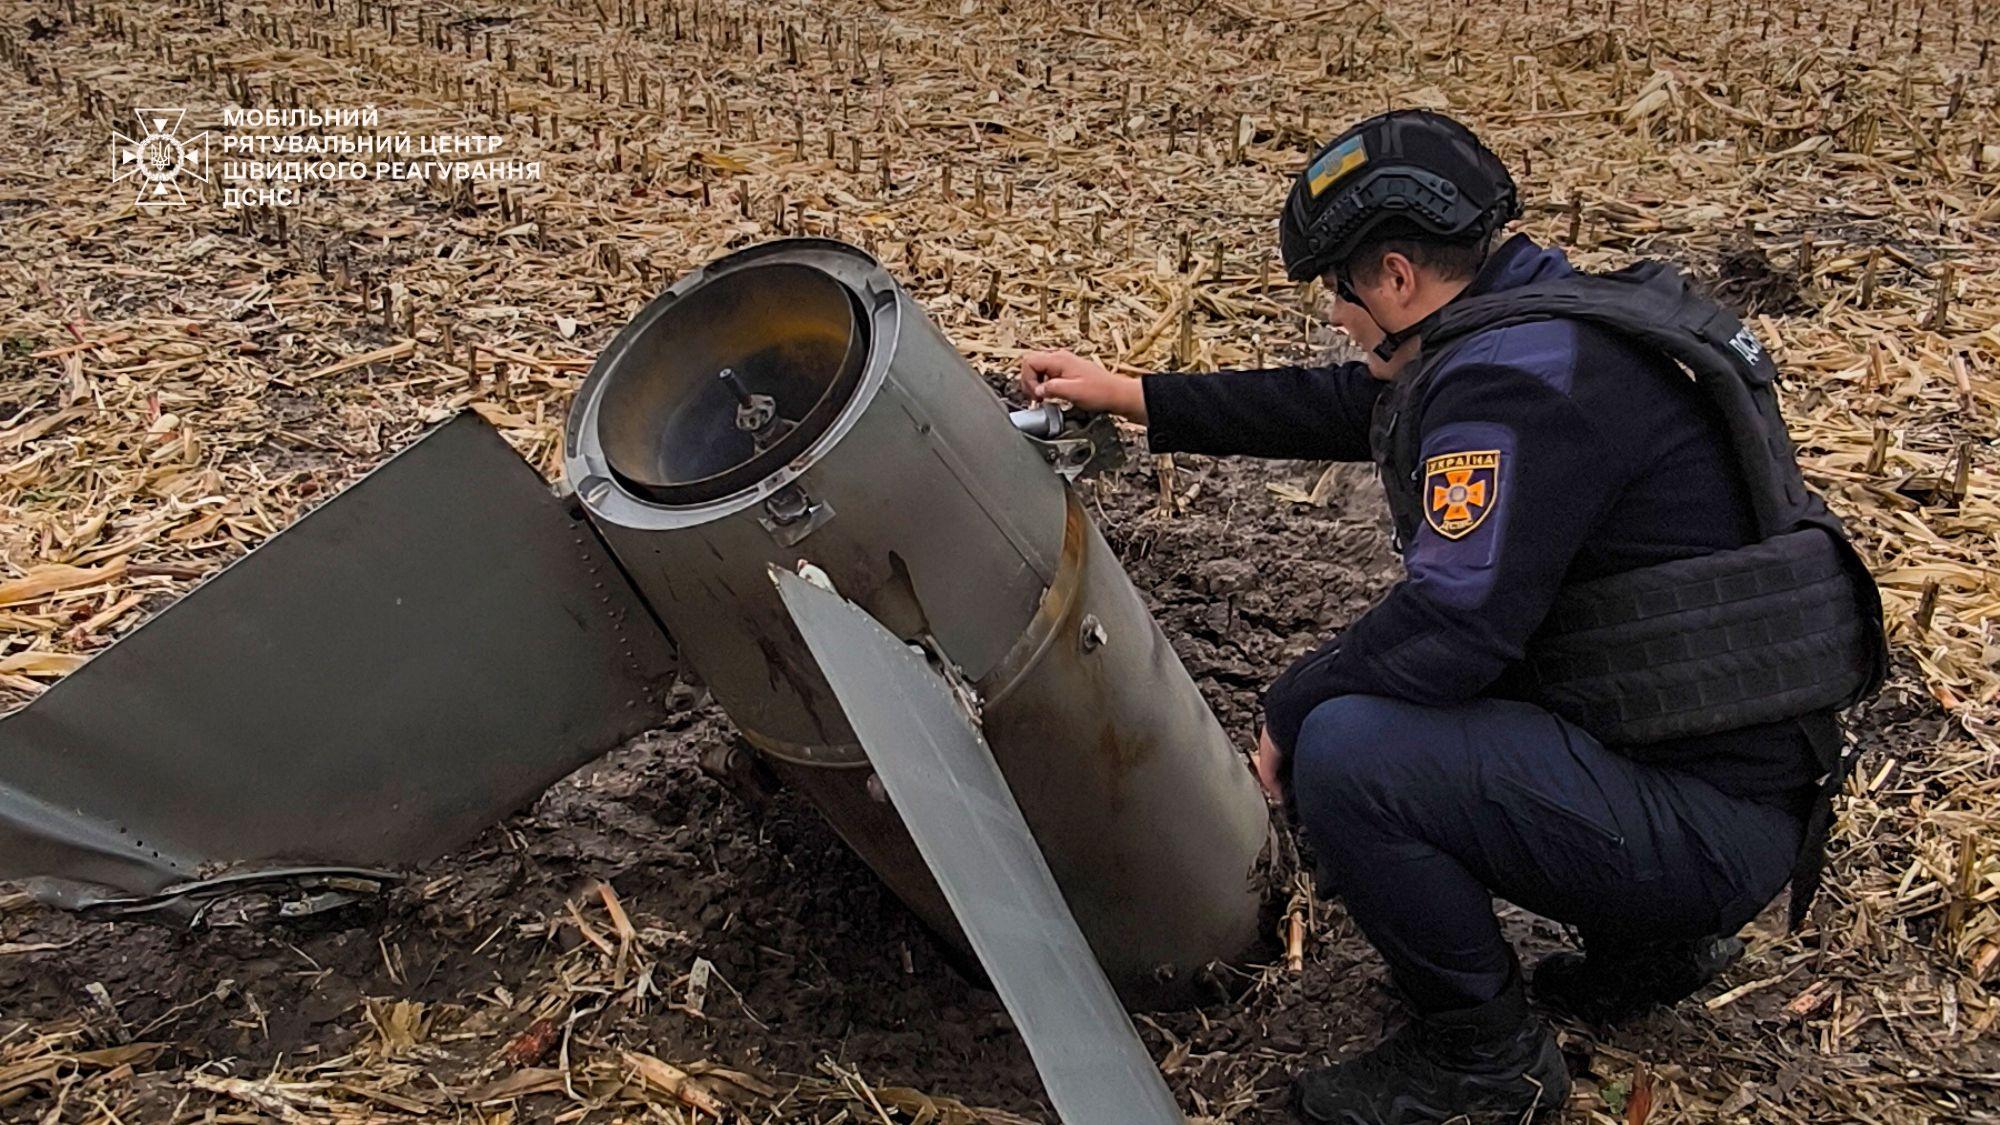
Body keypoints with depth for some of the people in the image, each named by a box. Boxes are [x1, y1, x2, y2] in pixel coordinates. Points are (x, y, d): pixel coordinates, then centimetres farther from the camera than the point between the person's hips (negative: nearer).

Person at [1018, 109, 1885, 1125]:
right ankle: (1651, 942, 24)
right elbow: (1343, 408, 18)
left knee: (1344, 755, -23)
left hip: (1708, 816, -10)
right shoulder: (1529, 323, 9)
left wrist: (1286, 715, -10)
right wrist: (1131, 396, 22)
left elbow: (1454, 621, -28)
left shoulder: (1523, 373, -23)